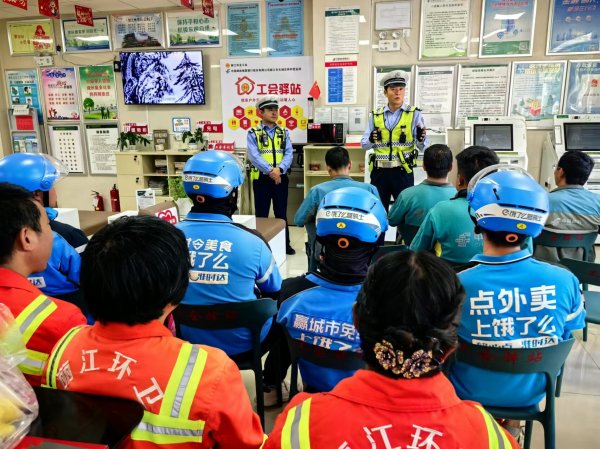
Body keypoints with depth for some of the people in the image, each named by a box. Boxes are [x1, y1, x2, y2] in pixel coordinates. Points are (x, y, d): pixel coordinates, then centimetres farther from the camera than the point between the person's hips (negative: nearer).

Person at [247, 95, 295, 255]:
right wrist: (270, 171, -23)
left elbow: (289, 154, -1)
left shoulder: (284, 133, 10)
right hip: (261, 178, -3)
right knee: (261, 213, 6)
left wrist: (279, 169, -19)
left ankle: (285, 244, 22)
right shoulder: (253, 133, 0)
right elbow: (254, 155, -11)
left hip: (281, 177, 3)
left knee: (281, 212, 11)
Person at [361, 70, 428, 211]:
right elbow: (364, 144, 4)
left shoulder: (414, 114, 0)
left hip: (402, 172, -2)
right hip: (379, 172, 2)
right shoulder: (375, 115, 6)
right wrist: (371, 140, -18)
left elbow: (423, 146, -5)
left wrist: (421, 139, -28)